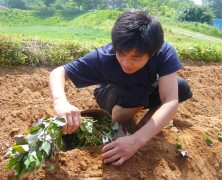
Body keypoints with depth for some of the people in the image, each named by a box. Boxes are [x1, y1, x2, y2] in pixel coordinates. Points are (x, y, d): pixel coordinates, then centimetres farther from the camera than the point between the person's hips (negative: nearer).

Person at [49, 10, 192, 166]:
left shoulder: (164, 52, -36)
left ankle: (146, 121, -3)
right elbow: (58, 72, -33)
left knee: (181, 87, -25)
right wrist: (60, 101, -56)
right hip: (114, 94, -2)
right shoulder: (104, 57, -36)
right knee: (134, 94, -36)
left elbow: (170, 101, -43)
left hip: (146, 92, 3)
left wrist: (136, 140, -57)